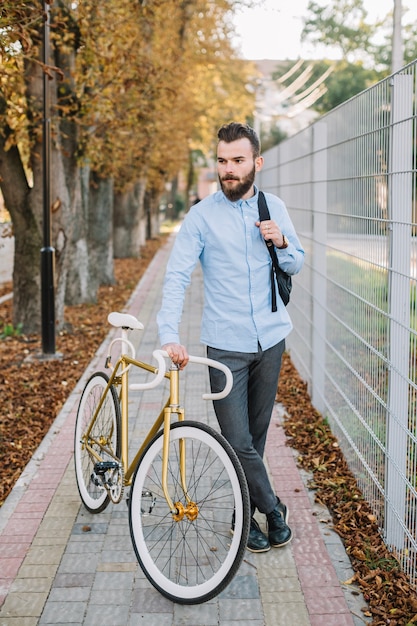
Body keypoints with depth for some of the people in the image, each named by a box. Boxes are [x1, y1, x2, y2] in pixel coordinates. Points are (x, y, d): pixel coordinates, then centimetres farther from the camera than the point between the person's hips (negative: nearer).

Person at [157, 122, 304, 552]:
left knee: (257, 434, 13)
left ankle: (248, 514, 31)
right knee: (238, 442, -5)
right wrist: (169, 334, -27)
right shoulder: (201, 216, -7)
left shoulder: (274, 208, 4)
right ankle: (273, 509, 18)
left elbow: (296, 265, 13)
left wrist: (282, 242, -10)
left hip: (271, 339, 3)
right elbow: (177, 276, -13)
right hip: (227, 345, -3)